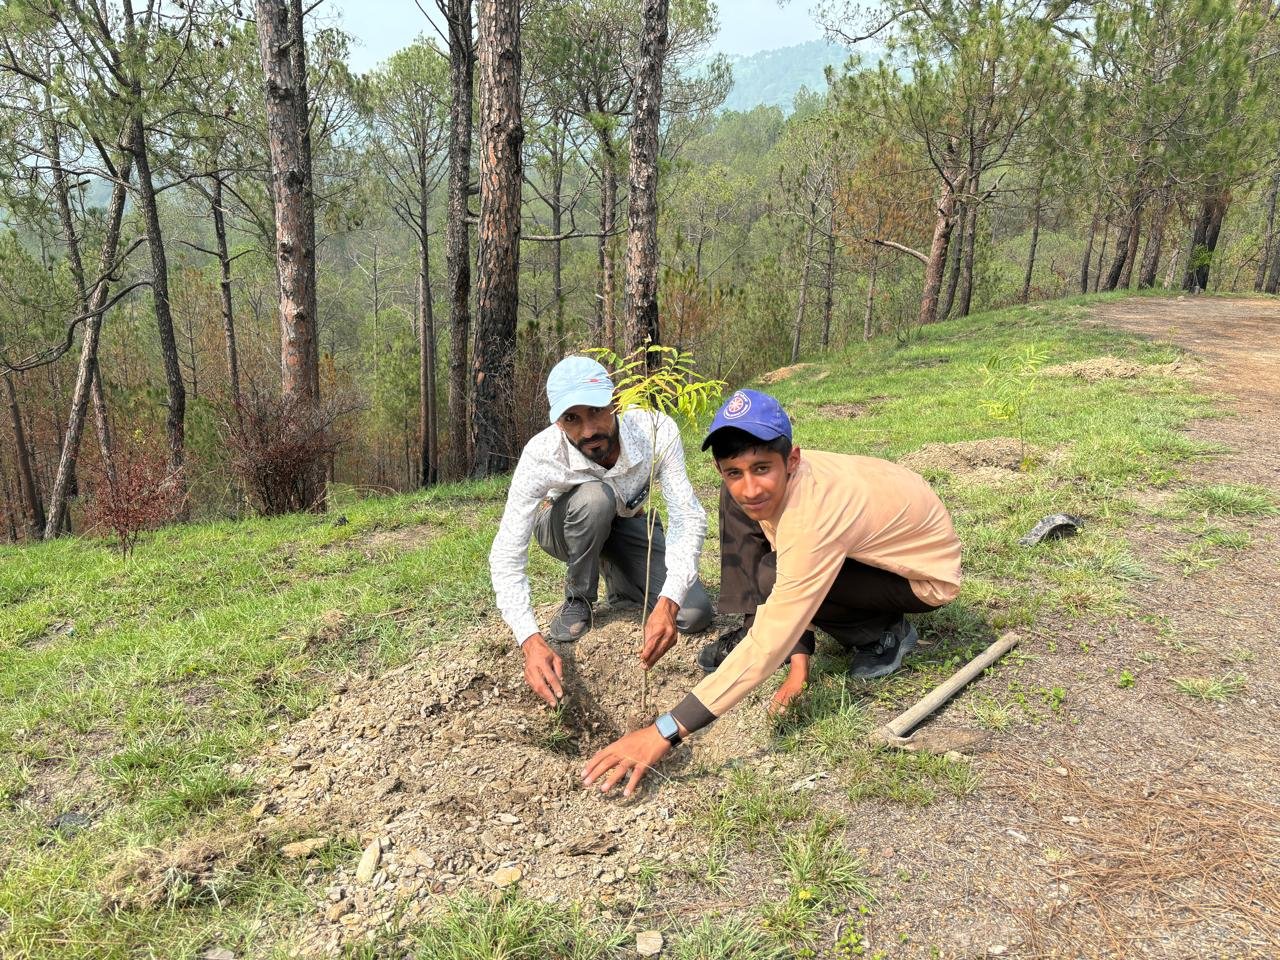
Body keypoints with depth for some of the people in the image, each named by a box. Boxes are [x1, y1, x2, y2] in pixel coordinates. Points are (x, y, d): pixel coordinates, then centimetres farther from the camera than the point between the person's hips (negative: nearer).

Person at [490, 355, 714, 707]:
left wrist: (668, 602, -52)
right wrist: (531, 641, -51)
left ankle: (619, 581, 14)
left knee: (694, 615, -17)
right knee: (594, 496, -38)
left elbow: (689, 518, -35)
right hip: (565, 527, -1)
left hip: (628, 523, 2)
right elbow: (506, 555, -37)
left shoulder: (656, 431, -33)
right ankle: (577, 599, -11)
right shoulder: (541, 455, -36)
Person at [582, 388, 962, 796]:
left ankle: (883, 636, -6)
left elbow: (771, 644, -41)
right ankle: (752, 631, 2)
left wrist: (666, 731, -42)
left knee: (771, 578, -28)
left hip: (924, 573, -7)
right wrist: (800, 659, -11)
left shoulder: (814, 517, -39)